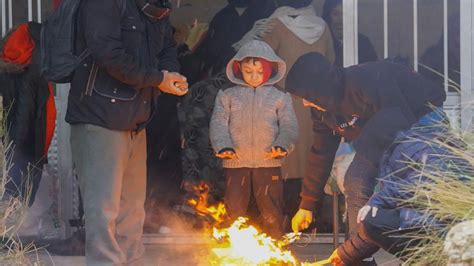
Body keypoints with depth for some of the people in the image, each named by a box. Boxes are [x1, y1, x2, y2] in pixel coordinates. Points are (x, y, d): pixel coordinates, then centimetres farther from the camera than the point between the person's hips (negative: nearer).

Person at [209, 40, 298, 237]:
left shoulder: (279, 98, 8)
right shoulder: (227, 96, 9)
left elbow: (289, 125, 3)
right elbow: (218, 123, 3)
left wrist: (282, 145, -16)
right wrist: (223, 146, -15)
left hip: (268, 162, -1)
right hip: (236, 164, 1)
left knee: (272, 214, 2)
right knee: (234, 212, 6)